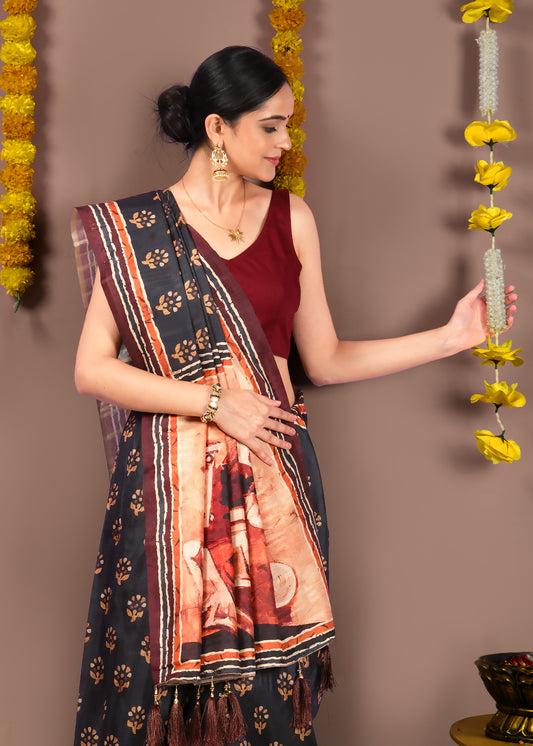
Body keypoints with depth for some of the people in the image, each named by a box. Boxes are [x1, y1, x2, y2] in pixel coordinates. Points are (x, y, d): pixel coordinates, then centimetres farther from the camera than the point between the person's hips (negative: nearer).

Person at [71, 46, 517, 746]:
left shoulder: (291, 218, 7)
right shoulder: (136, 228, -2)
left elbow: (326, 360, 8)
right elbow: (92, 369, -5)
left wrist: (452, 336, 2)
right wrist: (214, 404, -12)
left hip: (273, 482, 3)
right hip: (172, 484, -2)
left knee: (270, 671, 5)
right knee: (165, 663, 4)